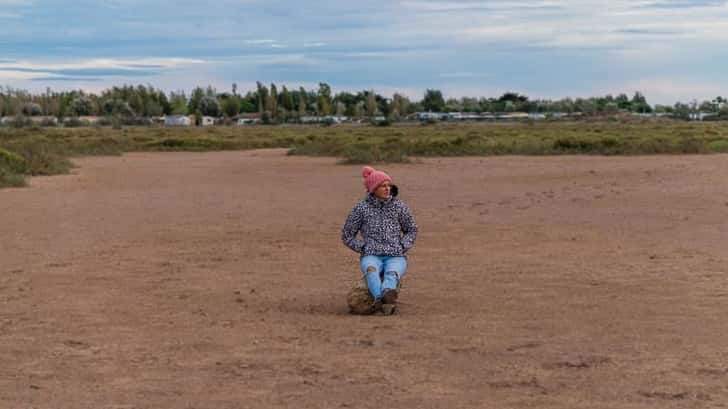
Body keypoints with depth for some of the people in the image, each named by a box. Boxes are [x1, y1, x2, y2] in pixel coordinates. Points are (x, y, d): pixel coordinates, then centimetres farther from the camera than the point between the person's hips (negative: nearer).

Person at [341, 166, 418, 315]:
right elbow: (347, 236, 11)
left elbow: (411, 230, 19)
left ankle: (386, 296, -71)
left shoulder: (399, 206, 8)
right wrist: (365, 249, -2)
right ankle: (384, 301, -67)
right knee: (371, 270, -39)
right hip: (371, 257, -1)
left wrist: (401, 248, 2)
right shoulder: (361, 208, 4)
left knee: (392, 274, -37)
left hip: (395, 258, 1)